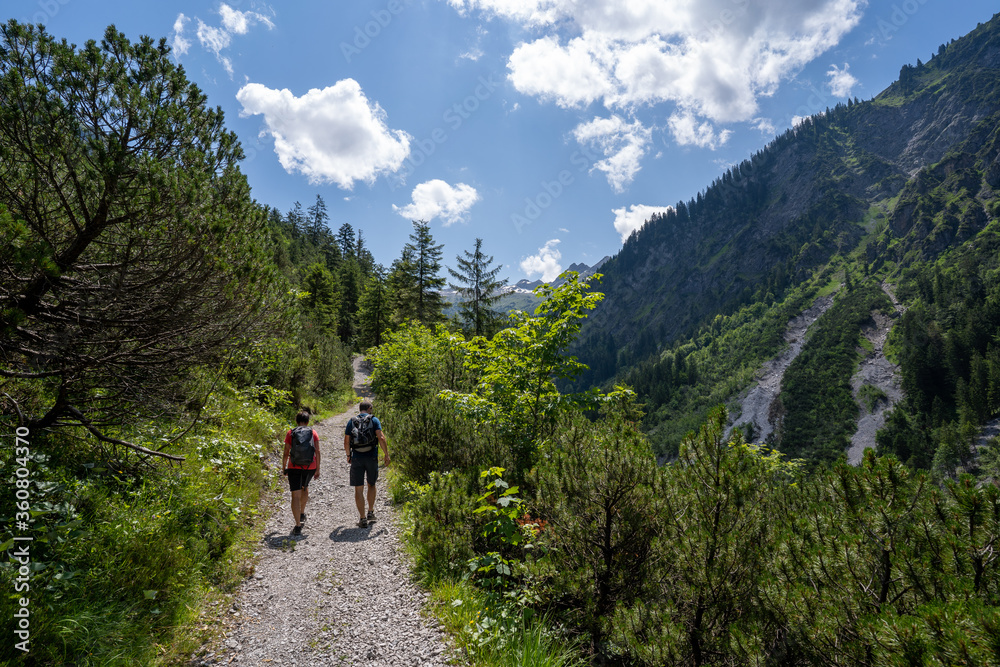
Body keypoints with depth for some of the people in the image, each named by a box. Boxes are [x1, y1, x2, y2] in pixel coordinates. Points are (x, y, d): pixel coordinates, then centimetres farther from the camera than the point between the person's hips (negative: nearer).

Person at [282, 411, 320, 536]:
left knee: (296, 496, -2)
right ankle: (302, 514, 43)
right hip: (310, 467, 2)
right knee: (305, 488, 30)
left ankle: (298, 526, -7)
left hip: (294, 467, -2)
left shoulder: (290, 433, 1)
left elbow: (286, 453, 0)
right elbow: (317, 452, -1)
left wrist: (283, 468, 13)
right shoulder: (313, 432, 2)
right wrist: (317, 469, 5)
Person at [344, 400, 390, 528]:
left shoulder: (351, 421, 6)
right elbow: (381, 438, -10)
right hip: (371, 457, 0)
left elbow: (346, 442, 4)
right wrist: (387, 455, -4)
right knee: (371, 485, 21)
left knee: (358, 489, 4)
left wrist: (348, 455, 20)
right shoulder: (374, 420, 1)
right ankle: (371, 512, 23)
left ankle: (362, 518, 4)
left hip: (357, 458, 0)